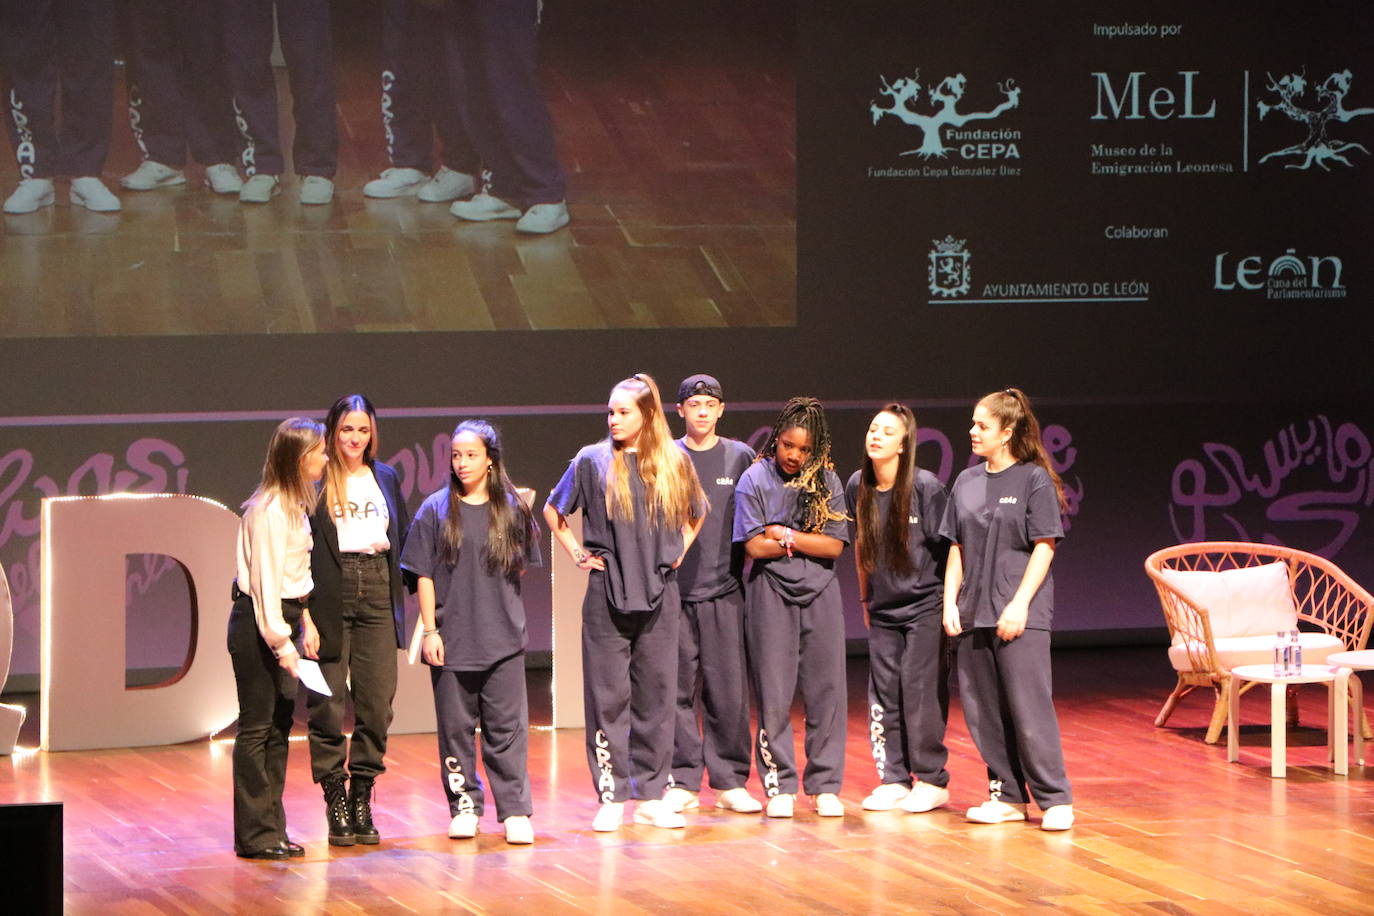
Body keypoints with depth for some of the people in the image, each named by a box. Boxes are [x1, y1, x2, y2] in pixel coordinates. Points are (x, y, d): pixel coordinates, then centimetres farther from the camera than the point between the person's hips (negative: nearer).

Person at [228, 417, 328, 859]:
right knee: (257, 727, -4)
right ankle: (255, 835, 0)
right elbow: (265, 578, -19)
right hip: (258, 623, -10)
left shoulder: (294, 504, 14)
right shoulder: (268, 510, -17)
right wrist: (280, 640, -19)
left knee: (280, 723, 11)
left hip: (283, 616, 10)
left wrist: (304, 621, 12)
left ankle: (271, 829, 18)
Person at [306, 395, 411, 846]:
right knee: (328, 701, -3)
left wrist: (399, 585, 10)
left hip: (377, 590, 4)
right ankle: (335, 803, 4)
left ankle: (362, 799, 9)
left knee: (377, 699, 1)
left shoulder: (386, 478, 16)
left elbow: (403, 537, 21)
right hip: (330, 595, -4)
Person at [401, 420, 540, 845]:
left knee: (507, 728, -1)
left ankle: (515, 811, 3)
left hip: (503, 638, 0)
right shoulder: (436, 510, 2)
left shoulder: (512, 510, 6)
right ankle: (464, 806, 15)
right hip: (451, 638, 0)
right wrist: (430, 630, -3)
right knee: (456, 726, 5)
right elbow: (424, 574, 2)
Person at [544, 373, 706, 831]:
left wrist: (679, 551, 10)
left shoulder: (674, 462, 5)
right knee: (608, 696, -2)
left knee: (656, 695, 4)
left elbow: (696, 512, 23)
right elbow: (552, 510, 12)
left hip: (659, 593, 2)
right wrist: (577, 553, 3)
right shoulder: (593, 461, 0)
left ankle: (651, 797, 11)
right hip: (607, 592, -2)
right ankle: (611, 798, 3)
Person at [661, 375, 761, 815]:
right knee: (677, 688, 0)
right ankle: (682, 782, 7)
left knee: (729, 689, -1)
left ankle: (729, 781, 7)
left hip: (725, 590, 0)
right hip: (674, 590, 0)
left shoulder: (740, 458, 8)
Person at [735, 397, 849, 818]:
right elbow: (755, 545, -8)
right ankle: (779, 786, 6)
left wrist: (787, 536, -10)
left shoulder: (826, 482, 4)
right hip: (771, 594, -2)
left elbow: (834, 546, -3)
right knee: (774, 692, -1)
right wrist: (809, 542, -5)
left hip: (820, 593, 2)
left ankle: (825, 785, 7)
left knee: (826, 688, 0)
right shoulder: (756, 479, -1)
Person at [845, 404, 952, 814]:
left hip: (925, 605, -5)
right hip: (883, 608, 5)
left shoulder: (925, 487, -14)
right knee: (883, 694, 5)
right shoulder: (857, 487, 1)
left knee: (921, 690, -5)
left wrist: (952, 603, -7)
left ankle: (931, 780, 4)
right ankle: (894, 780, 13)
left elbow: (947, 546, -8)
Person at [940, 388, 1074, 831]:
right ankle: (1008, 795, 14)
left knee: (1029, 707, -10)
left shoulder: (1034, 479, -4)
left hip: (1020, 614, -6)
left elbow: (1044, 547, -8)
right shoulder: (967, 482, 12)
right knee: (983, 710, 6)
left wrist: (1020, 604, -15)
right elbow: (957, 548, 16)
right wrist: (950, 602, 6)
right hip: (973, 612, 6)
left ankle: (1054, 799, -4)